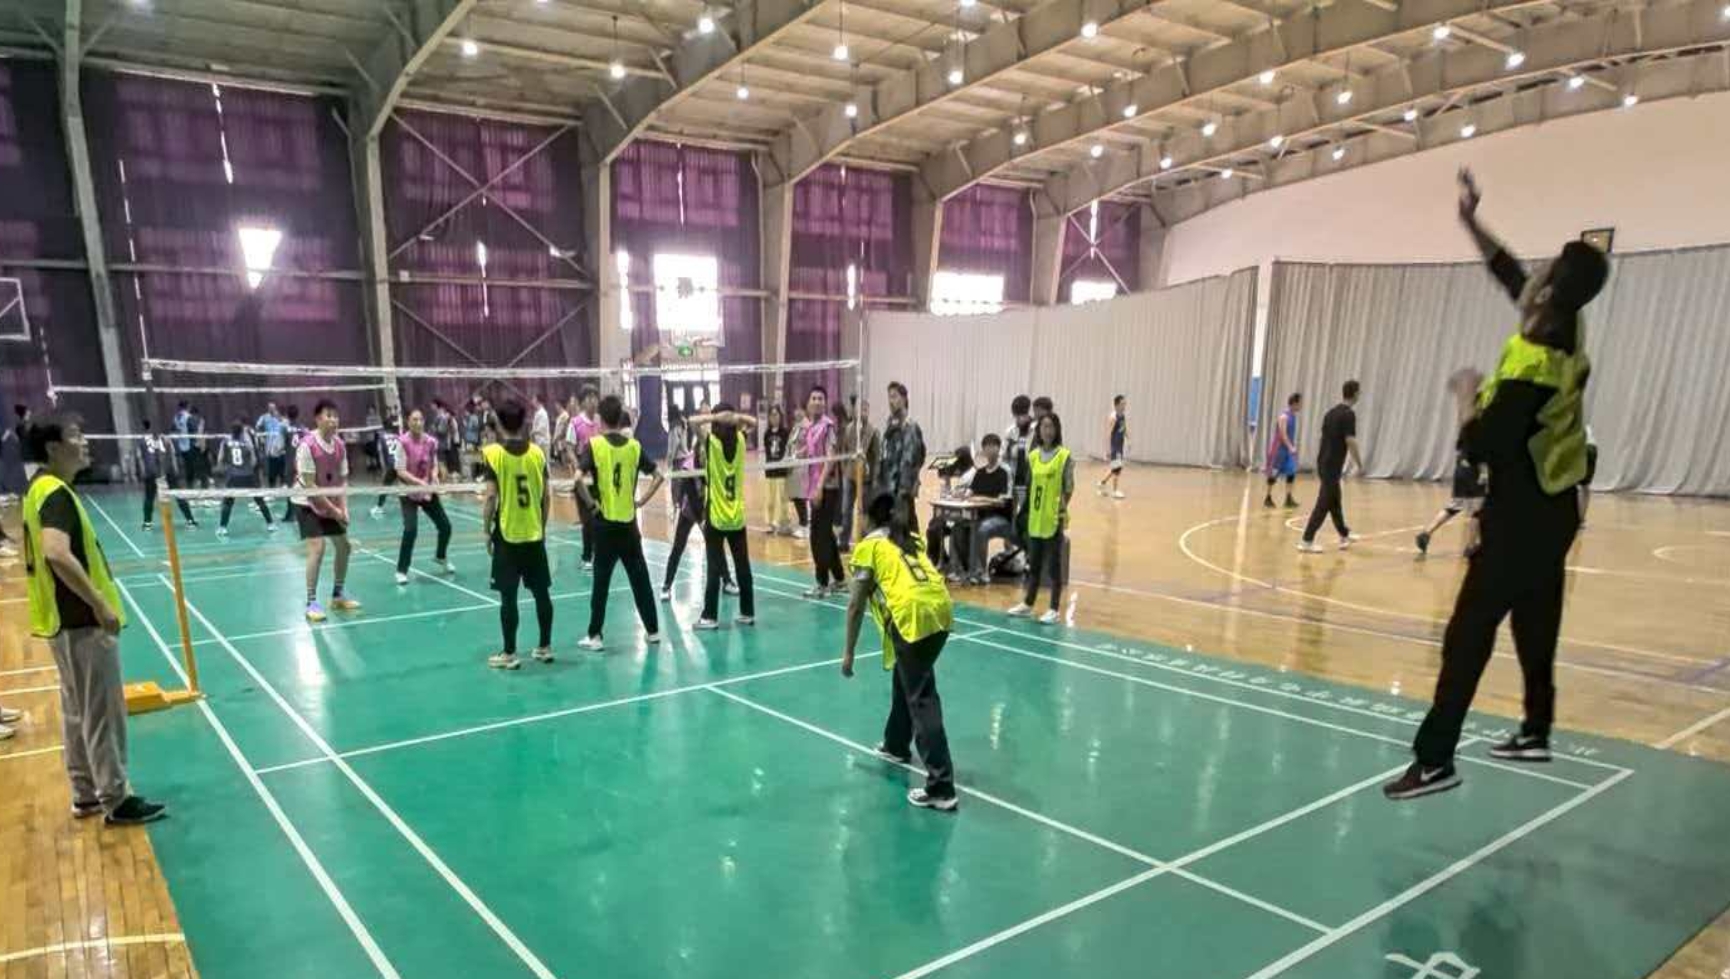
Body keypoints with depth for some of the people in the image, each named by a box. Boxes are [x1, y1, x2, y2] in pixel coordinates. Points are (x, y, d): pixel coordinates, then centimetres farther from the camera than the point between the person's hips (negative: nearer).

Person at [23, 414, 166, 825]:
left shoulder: (42, 488, 12)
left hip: (67, 619, 10)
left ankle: (87, 794, 26)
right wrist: (99, 603, -29)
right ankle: (115, 799, 7)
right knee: (103, 712, -1)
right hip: (82, 621, -10)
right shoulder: (56, 493, -19)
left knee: (78, 711, 17)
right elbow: (57, 553, -34)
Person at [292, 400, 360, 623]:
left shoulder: (340, 445, -4)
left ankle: (337, 595, 24)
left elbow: (342, 480, 2)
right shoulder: (307, 445, -22)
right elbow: (309, 485, -22)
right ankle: (311, 602, -9)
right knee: (317, 548, -18)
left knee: (344, 545, 8)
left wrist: (343, 508, -11)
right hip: (308, 503, -7)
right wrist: (333, 509, -20)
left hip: (331, 504, 7)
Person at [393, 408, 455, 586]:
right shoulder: (403, 443, -16)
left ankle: (440, 557, 39)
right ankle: (401, 570, -4)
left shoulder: (431, 442, -4)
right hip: (409, 493, -5)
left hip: (429, 491, 5)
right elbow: (401, 471, -16)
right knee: (410, 530, -19)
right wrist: (420, 482, -26)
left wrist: (435, 478, -13)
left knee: (445, 526, 9)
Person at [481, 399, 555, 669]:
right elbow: (547, 495, 3)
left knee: (508, 596, 2)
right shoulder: (537, 452, 1)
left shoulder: (492, 453, -9)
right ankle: (545, 647, 20)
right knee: (541, 592, 11)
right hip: (534, 534, 3)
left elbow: (490, 496, -13)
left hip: (507, 535, -3)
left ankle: (509, 654, 8)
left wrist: (487, 530, -2)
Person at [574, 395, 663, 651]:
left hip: (605, 522, -2)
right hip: (629, 522, 3)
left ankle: (595, 635, 11)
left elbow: (579, 479, -20)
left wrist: (590, 503, -8)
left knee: (601, 580, 5)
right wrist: (642, 500, 6)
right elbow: (657, 475, 3)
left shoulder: (594, 445, -7)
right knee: (640, 578, 11)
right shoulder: (634, 445, 2)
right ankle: (653, 630, 18)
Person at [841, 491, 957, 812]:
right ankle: (897, 745, 45)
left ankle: (941, 788, -9)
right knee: (905, 678, 28)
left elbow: (856, 606, 7)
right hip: (941, 608, 7)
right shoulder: (912, 539, 27)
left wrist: (849, 652, 13)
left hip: (913, 615, -7)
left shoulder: (868, 546, 10)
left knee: (922, 699, -6)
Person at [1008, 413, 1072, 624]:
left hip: (1054, 519, -5)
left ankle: (1055, 609, 10)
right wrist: (1026, 510, 13)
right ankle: (1027, 603, 26)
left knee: (1054, 565, 2)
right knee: (1033, 563, 15)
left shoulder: (1065, 456, -9)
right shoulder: (1033, 456, 7)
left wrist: (1063, 506, -19)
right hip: (1035, 518, 5)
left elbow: (1069, 487, -8)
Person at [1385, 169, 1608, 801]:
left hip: (1521, 517, -9)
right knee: (1536, 627, 19)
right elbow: (1511, 274, 13)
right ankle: (1535, 733, 32)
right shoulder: (1568, 335, -1)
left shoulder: (1531, 369, -26)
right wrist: (1470, 221, 14)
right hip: (1553, 509, 9)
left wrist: (1475, 408, -3)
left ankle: (1435, 760, -7)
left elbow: (1480, 446, -22)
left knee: (1468, 635, -8)